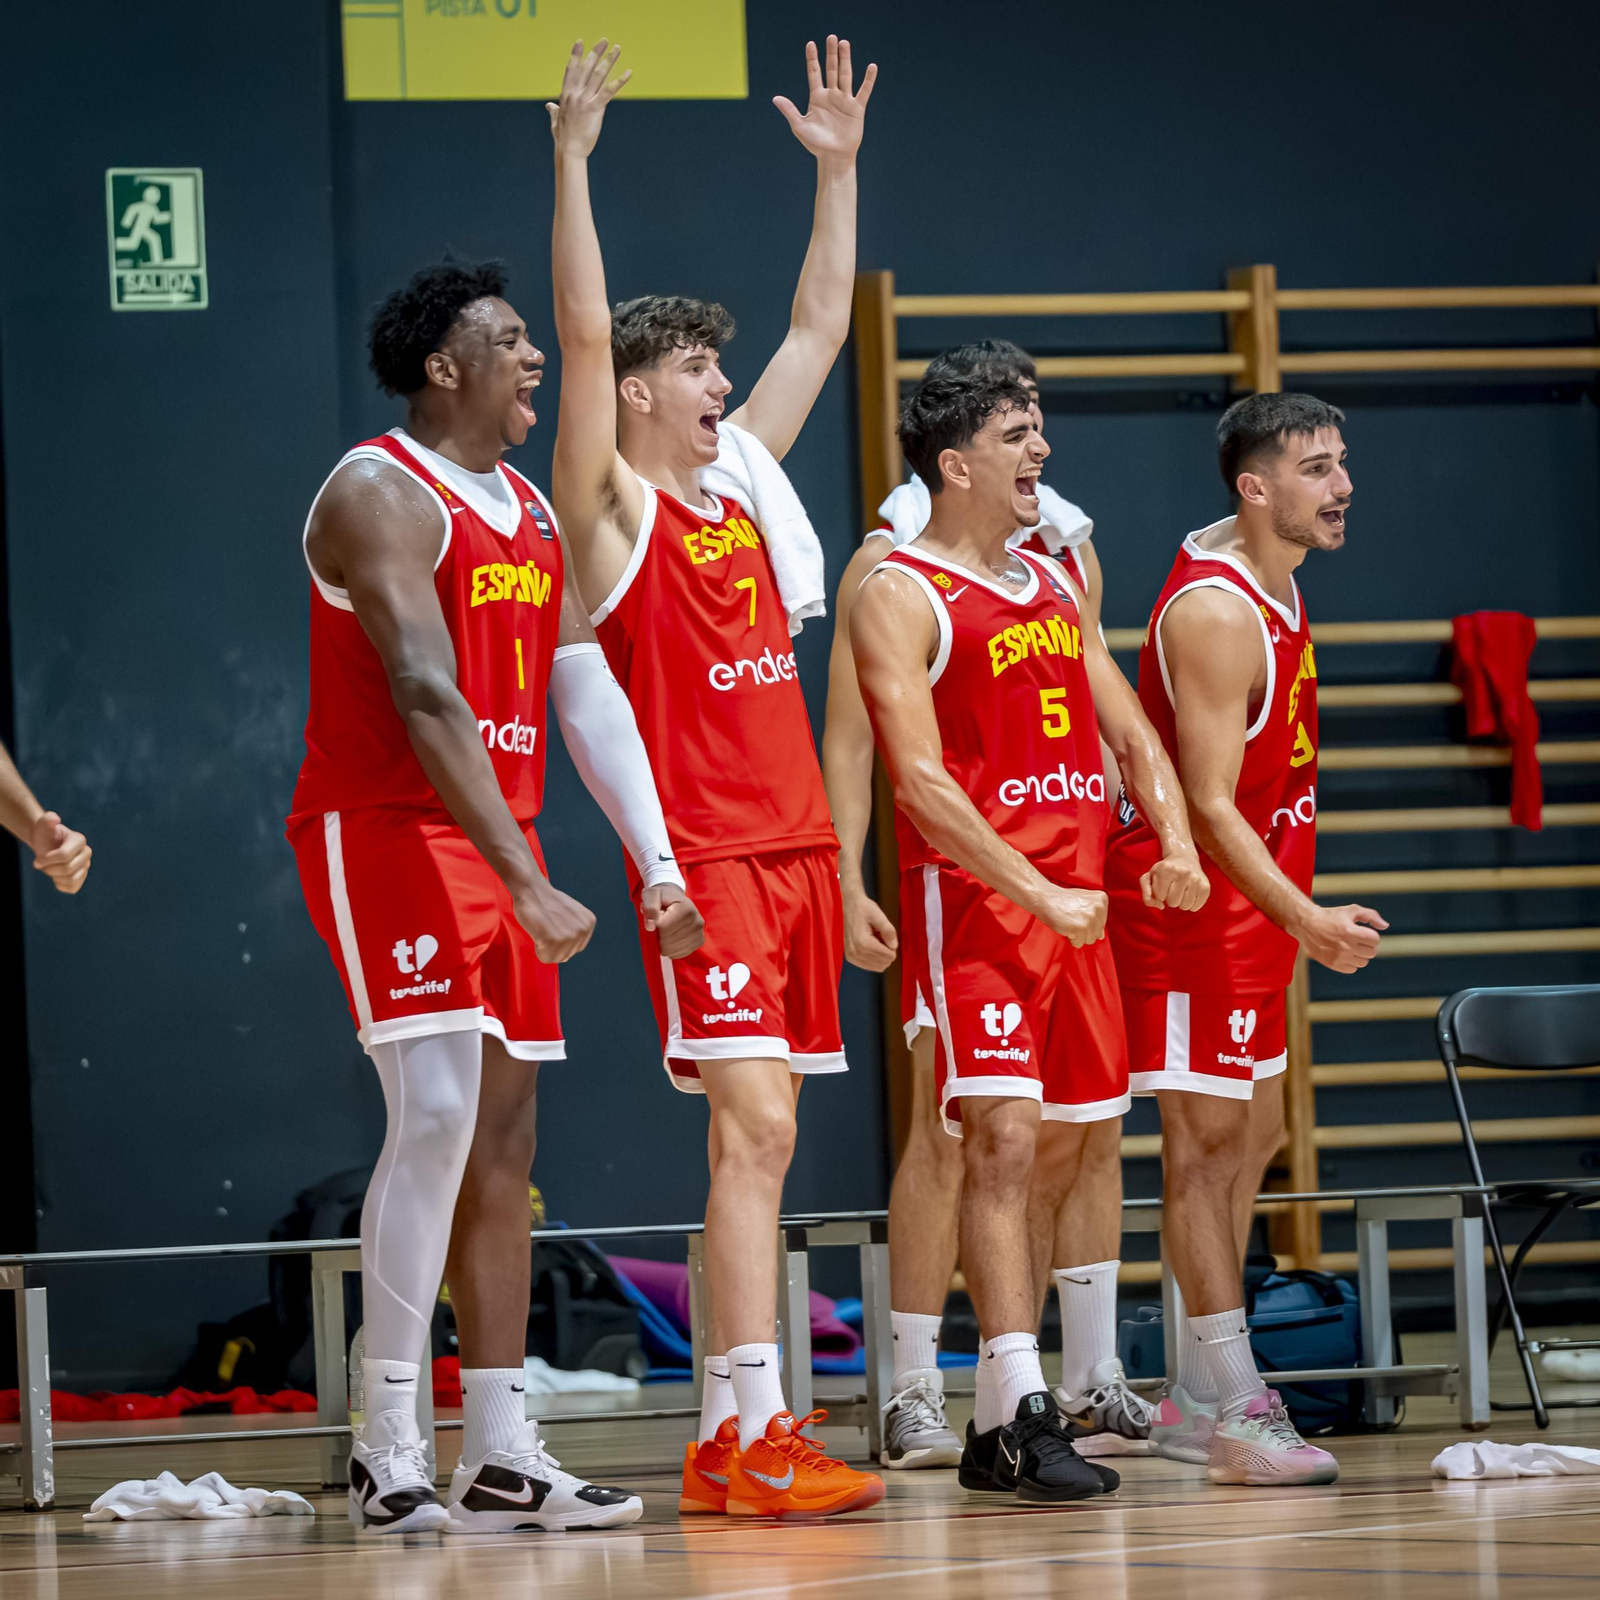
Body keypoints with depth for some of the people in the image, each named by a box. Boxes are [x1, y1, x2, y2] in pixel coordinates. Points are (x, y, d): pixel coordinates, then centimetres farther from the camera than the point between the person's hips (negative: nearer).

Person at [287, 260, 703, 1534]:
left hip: (498, 846, 9)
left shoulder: (530, 513, 16)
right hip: (386, 832, -9)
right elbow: (427, 700, -22)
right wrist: (529, 885, -29)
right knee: (438, 1113, -18)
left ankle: (502, 1459, 10)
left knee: (503, 1142, 7)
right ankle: (388, 1456, -15)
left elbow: (586, 695, 14)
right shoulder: (382, 496, -12)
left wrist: (657, 862, 3)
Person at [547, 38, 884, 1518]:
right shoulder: (612, 505, -3)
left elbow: (823, 325, 25)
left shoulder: (744, 478, 17)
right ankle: (740, 1437, -18)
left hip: (793, 844, 8)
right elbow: (584, 330, -15)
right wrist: (574, 158, -20)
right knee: (753, 1128, -15)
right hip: (702, 855, -8)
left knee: (762, 1134, 6)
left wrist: (839, 167, 24)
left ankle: (741, 1429, 8)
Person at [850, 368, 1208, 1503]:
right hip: (973, 898, -7)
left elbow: (1130, 731, 19)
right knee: (1001, 1139, -15)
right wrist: (1039, 896, -19)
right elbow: (922, 782, -13)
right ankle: (1025, 1414, -19)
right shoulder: (900, 596, -5)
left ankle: (994, 1429, 13)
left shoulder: (1056, 581, 19)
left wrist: (1175, 842, 0)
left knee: (1061, 1149, 7)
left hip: (1077, 904, 7)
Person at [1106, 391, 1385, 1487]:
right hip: (1192, 891, -10)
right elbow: (1210, 806, -26)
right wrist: (1306, 921, -34)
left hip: (1253, 894, 10)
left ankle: (1197, 1399, 19)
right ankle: (1236, 1412, -10)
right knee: (1207, 1136, -9)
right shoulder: (1216, 614, -22)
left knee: (1252, 1135, 13)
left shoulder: (1275, 577, 9)